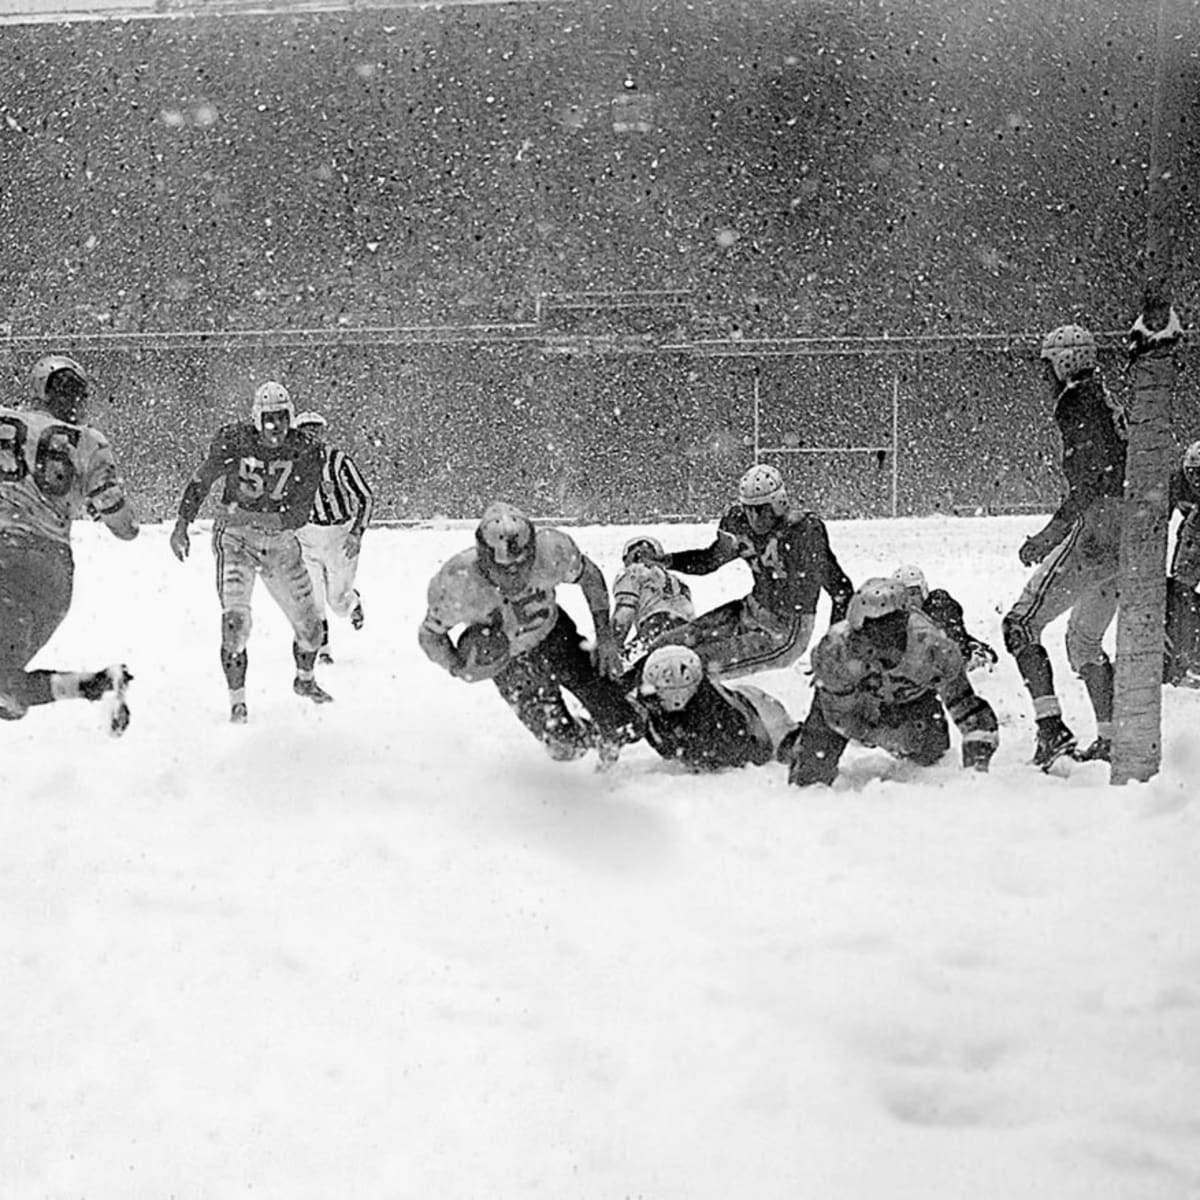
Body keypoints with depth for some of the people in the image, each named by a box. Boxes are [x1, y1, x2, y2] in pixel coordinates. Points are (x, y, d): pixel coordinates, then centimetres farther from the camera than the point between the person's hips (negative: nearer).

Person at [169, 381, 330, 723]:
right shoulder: (234, 441, -13)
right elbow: (201, 480, -2)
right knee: (236, 617, -21)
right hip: (236, 540, -3)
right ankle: (237, 700, -10)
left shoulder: (306, 453, -10)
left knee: (309, 623, 8)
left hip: (280, 543, 3)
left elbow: (300, 514, -11)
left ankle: (305, 679, 39)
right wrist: (182, 524, -8)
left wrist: (256, 517, -21)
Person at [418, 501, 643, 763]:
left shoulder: (551, 550, -33)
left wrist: (605, 636, -12)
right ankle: (592, 738, 34)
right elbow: (430, 635, -17)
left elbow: (589, 576, -10)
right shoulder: (458, 582, -35)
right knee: (565, 746, -4)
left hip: (555, 634, 1)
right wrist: (459, 668, -34)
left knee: (626, 729, 1)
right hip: (508, 661, -1)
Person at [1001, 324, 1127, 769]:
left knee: (1020, 626, -6)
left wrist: (1050, 534, -24)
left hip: (1093, 537, -9)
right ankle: (1109, 740, 20)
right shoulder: (1108, 406, 19)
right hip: (1124, 542, 10)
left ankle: (1052, 729, -15)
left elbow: (1091, 483, -20)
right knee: (1085, 641, 21)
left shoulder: (1081, 407, -9)